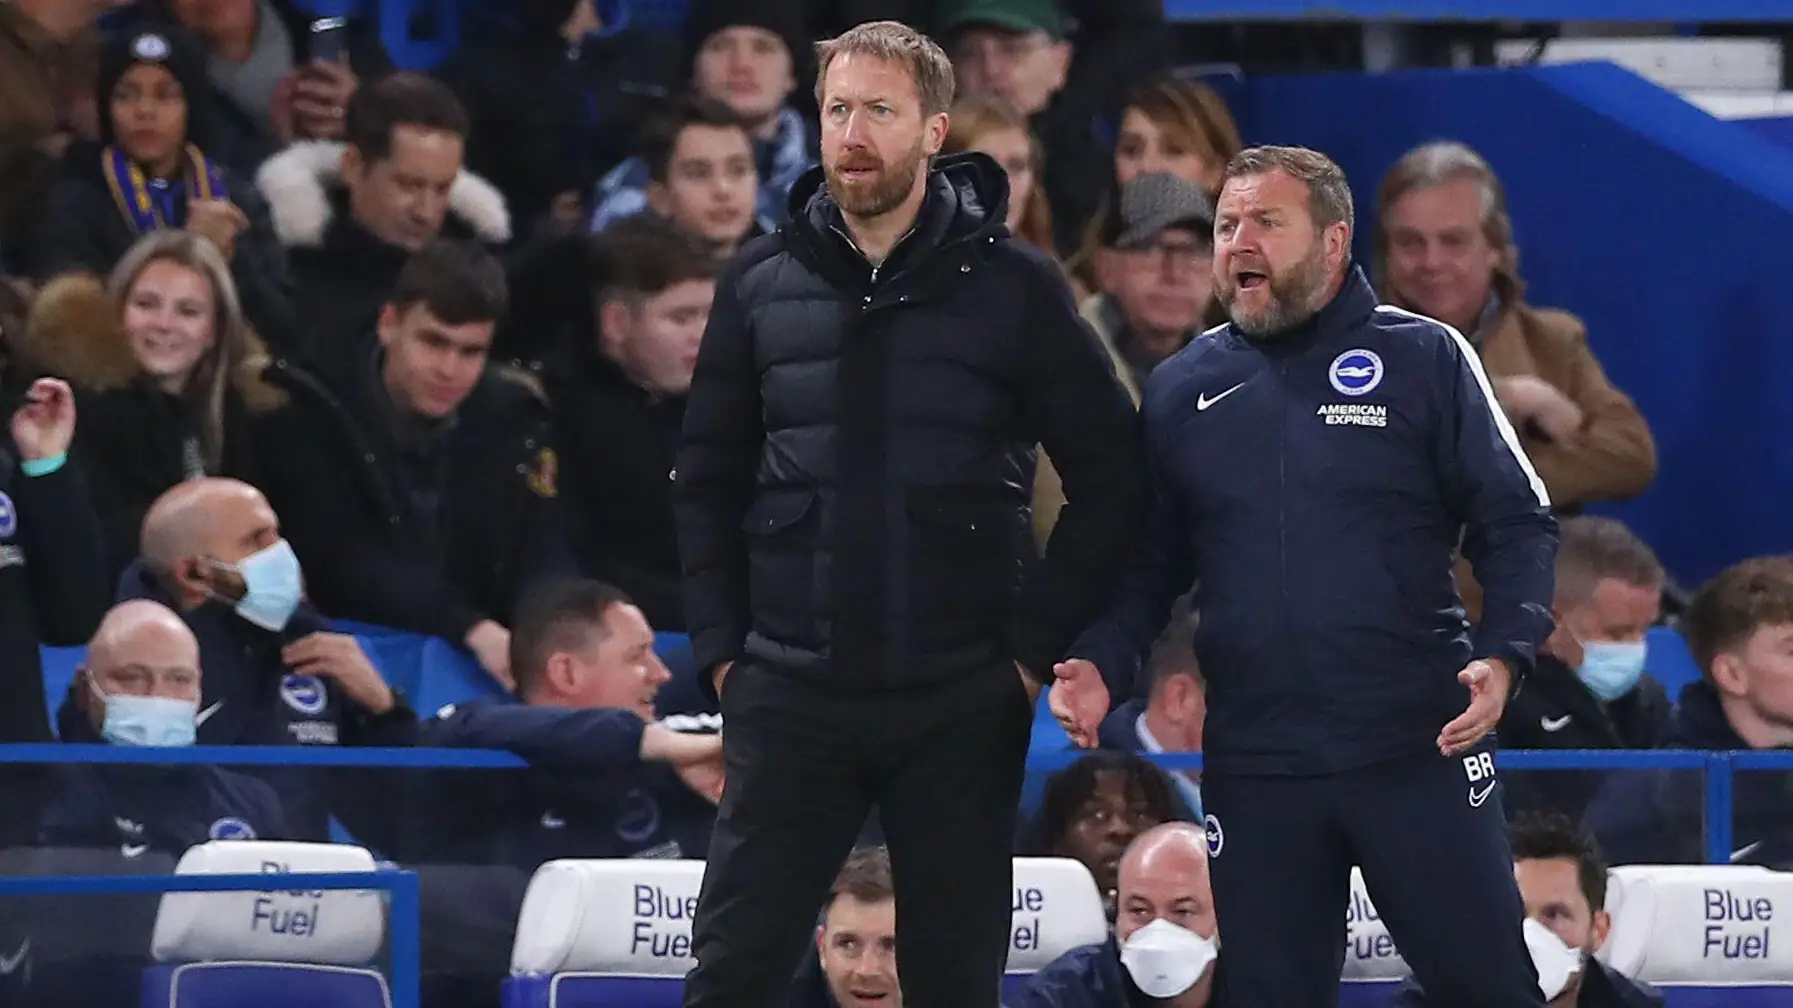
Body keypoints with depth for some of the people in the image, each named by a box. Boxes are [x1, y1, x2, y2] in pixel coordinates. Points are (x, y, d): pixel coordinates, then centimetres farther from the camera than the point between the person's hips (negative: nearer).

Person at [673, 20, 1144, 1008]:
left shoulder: (1013, 286, -2)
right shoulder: (760, 282, 4)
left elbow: (1110, 478, 1)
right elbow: (708, 477, 11)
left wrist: (1036, 644, -4)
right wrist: (719, 647, 3)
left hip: (960, 703, -1)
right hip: (790, 696, 1)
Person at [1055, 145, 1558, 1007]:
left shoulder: (1423, 360, 1)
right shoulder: (1180, 390, 11)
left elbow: (1516, 523, 0)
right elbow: (1149, 563, 15)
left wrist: (1504, 654, -16)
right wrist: (1101, 665, -3)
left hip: (1420, 751, -3)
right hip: (1251, 769, 3)